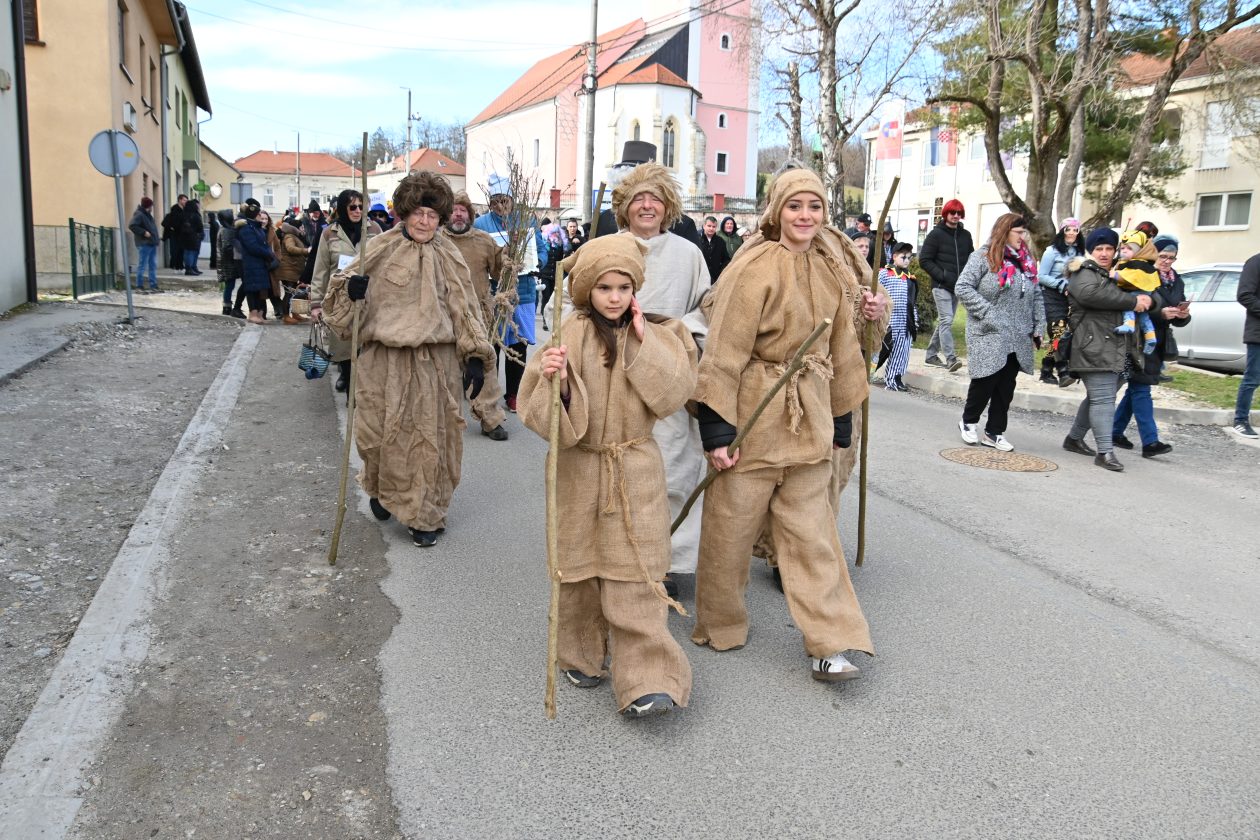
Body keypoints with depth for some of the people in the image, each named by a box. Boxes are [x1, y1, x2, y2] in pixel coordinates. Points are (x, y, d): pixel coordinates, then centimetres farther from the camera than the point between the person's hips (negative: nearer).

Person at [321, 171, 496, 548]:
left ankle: (425, 516, 20)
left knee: (430, 437, 5)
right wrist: (349, 289, -18)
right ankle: (382, 490, 37)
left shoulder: (448, 256, 4)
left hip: (435, 362, 0)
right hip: (384, 360, 0)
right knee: (381, 434, 5)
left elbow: (465, 308, 5)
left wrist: (476, 357, -2)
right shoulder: (380, 248, 1)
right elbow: (345, 287, 7)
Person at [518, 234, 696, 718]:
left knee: (634, 578, -2)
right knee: (579, 572, 12)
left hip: (635, 473, 0)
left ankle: (647, 679, 3)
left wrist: (645, 343, -16)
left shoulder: (656, 335, 0)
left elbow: (672, 396, -12)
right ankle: (582, 657, 33)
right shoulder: (567, 335, -6)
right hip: (578, 472, 0)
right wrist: (552, 379, -32)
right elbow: (536, 411, -12)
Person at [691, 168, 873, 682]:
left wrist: (841, 421, 17)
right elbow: (724, 351, -15)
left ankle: (830, 643, 13)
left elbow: (840, 350, 16)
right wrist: (716, 428, -18)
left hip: (808, 417, 5)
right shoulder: (755, 267, -12)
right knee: (731, 526, 8)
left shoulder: (828, 270, 8)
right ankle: (721, 626, 28)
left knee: (811, 530, 7)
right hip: (752, 413, -5)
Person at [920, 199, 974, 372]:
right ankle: (950, 358, -21)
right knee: (946, 320, -16)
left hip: (957, 286, 6)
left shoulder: (965, 235, 13)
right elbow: (924, 260, -6)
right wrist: (942, 276, -14)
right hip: (941, 286, -6)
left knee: (944, 322, 11)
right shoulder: (936, 234, -2)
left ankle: (932, 355, 22)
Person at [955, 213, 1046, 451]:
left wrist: (1038, 329, 8)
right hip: (989, 336, -6)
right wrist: (988, 312, -16)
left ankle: (995, 432, 17)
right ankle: (968, 421, 22)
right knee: (986, 382, -1)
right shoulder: (984, 256, -6)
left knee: (1006, 388, 7)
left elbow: (1036, 297, 16)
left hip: (1018, 340, 6)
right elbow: (962, 287, -11)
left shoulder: (1027, 261, 13)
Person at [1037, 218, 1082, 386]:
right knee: (1059, 334, -16)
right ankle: (1063, 373, -21)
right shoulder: (1052, 251, -5)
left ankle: (1047, 371, 14)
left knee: (1057, 335, 6)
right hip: (1053, 297, -5)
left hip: (1071, 298, 5)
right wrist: (1063, 285, -17)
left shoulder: (1078, 253, 10)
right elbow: (1041, 277, -9)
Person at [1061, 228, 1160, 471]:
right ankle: (1105, 452, -12)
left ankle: (1074, 438, 29)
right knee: (1103, 399, -12)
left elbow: (1157, 296, 26)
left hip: (1120, 350, 8)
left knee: (1097, 398, 15)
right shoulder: (1084, 272, -1)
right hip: (1095, 349, -8)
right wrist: (1132, 301, -19)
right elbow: (1090, 293, -24)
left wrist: (1149, 300, -1)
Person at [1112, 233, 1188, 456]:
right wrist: (1160, 313, -26)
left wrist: (1183, 316, -6)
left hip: (1159, 344, 8)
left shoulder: (1176, 282, 14)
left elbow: (1178, 320, 17)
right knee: (1141, 390, -8)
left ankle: (1116, 432, 22)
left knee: (1136, 389, 12)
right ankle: (1150, 442, -11)